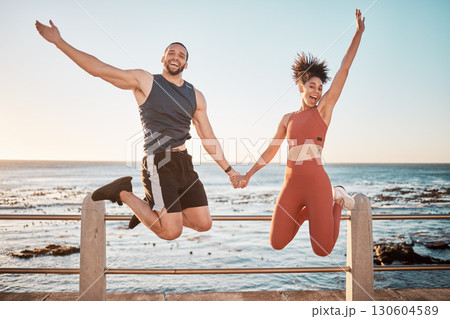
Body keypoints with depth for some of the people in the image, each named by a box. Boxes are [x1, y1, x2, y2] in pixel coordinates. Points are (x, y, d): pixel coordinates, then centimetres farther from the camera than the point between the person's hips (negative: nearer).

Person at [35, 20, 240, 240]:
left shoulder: (196, 96, 14)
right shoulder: (145, 81, 2)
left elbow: (209, 140, 14)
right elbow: (99, 68, 0)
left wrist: (229, 170, 11)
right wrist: (59, 42, -3)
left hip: (184, 164, 6)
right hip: (158, 164, -6)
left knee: (203, 224, 4)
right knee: (171, 232, -10)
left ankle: (154, 209, 26)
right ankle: (123, 193, 10)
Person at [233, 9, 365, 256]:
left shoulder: (323, 109, 5)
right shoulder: (287, 119, 13)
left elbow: (344, 69, 2)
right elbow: (270, 152, 19)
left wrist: (359, 32, 1)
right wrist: (247, 175, 20)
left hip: (317, 184, -3)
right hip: (291, 186, 4)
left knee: (323, 251, -4)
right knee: (277, 244, 4)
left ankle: (336, 200, 19)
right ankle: (306, 211, 27)